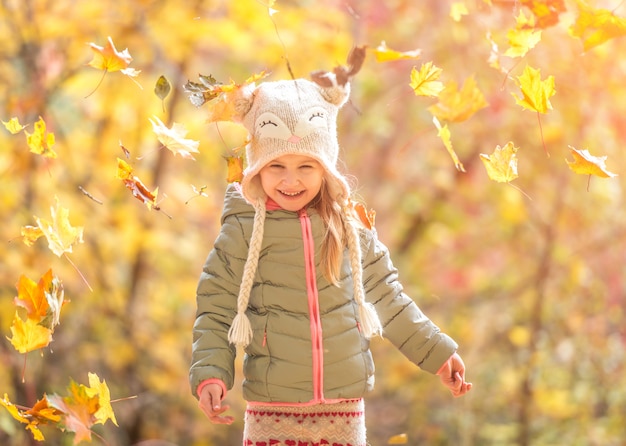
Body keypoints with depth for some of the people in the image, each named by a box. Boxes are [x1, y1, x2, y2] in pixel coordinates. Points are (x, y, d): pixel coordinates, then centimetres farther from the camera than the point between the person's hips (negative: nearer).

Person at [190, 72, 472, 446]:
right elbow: (215, 313, 0)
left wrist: (437, 352, 18)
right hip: (273, 411, -3)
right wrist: (210, 374, -14)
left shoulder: (350, 227, 5)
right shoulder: (243, 232, -3)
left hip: (343, 412, 3)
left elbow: (388, 299, 16)